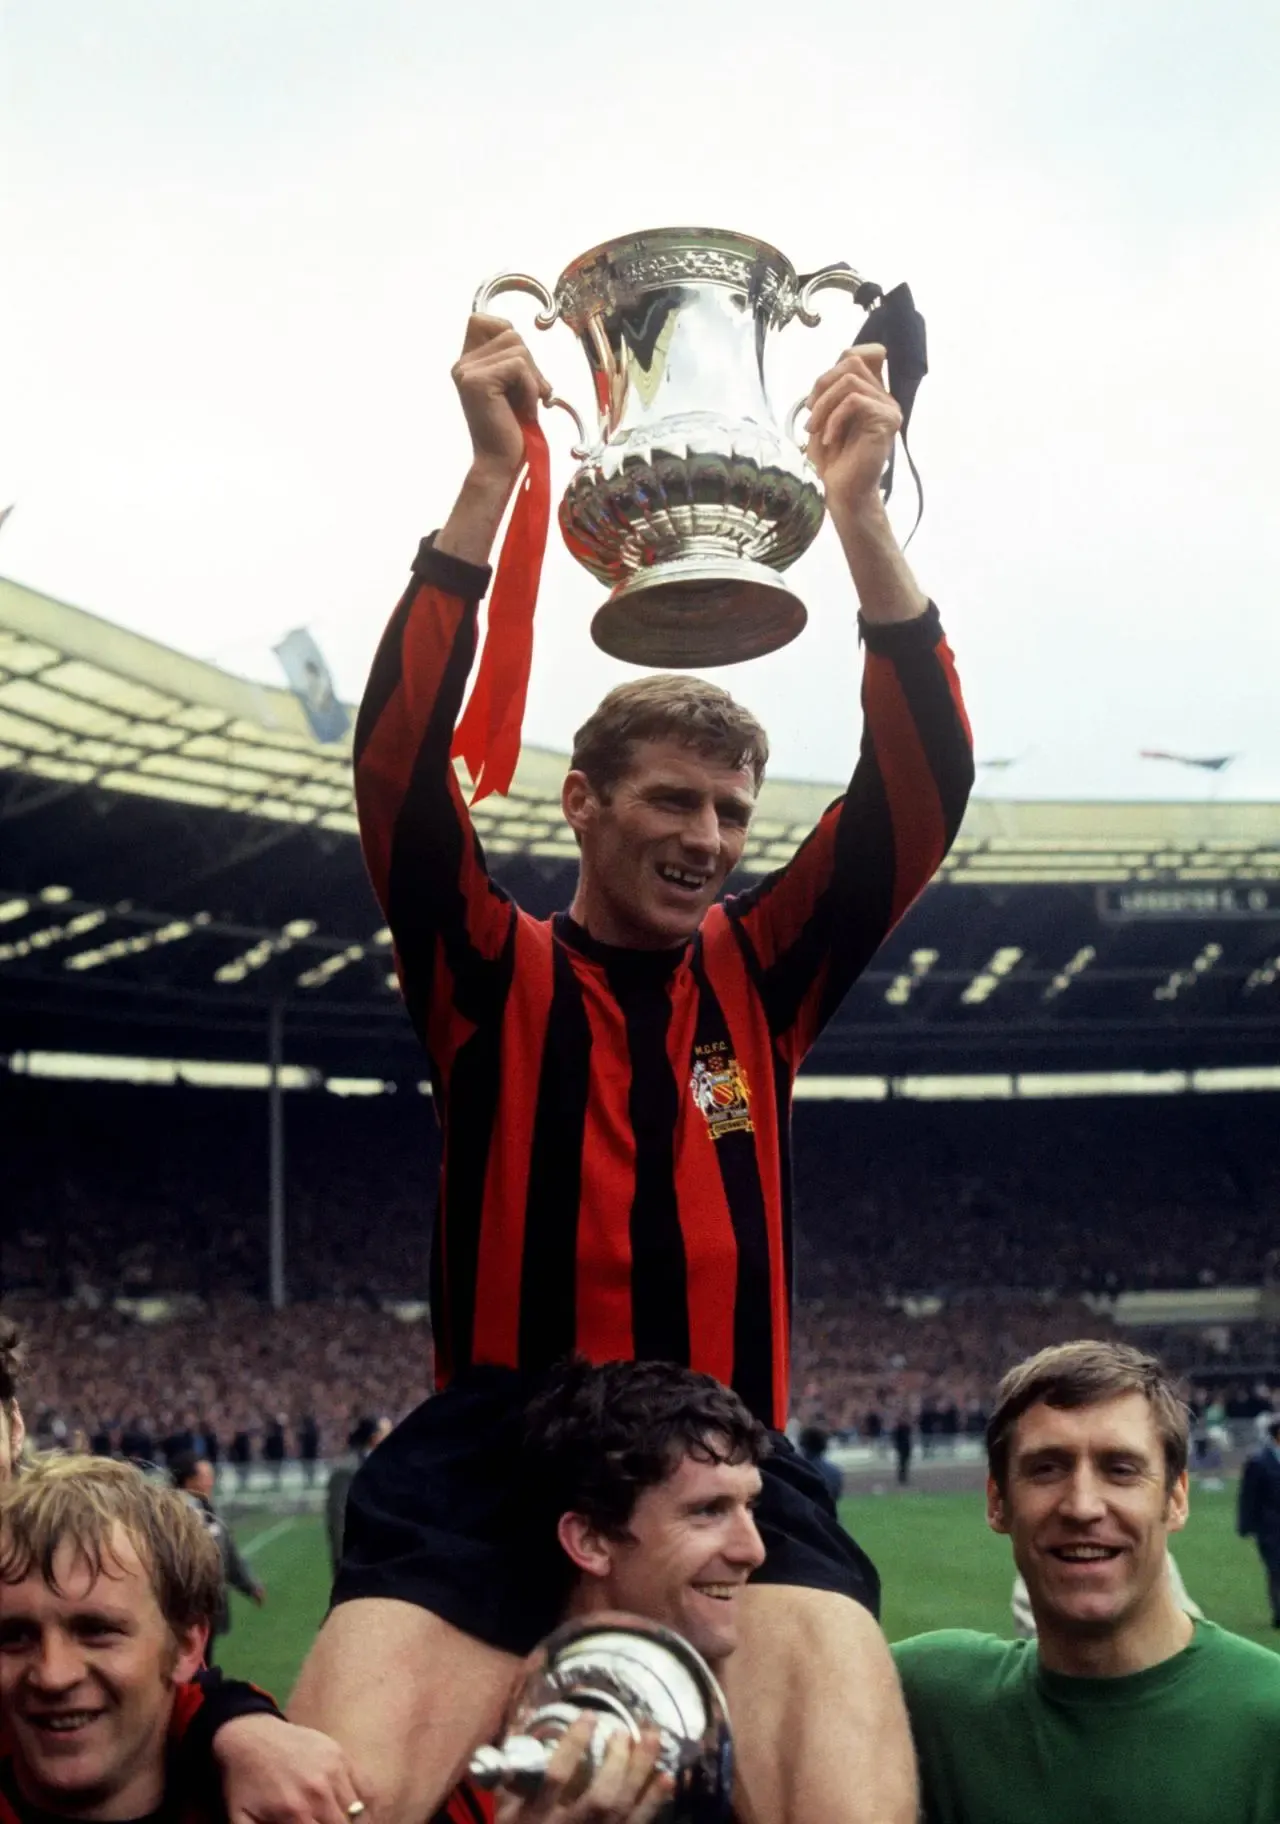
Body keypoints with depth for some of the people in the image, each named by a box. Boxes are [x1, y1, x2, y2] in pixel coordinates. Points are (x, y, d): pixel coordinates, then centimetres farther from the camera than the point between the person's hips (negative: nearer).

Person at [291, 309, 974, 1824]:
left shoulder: (761, 978, 15)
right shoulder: (494, 978, 9)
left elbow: (922, 789, 6)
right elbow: (399, 765, -5)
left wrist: (859, 506, -4)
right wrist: (493, 471, -11)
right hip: (486, 1470, -1)